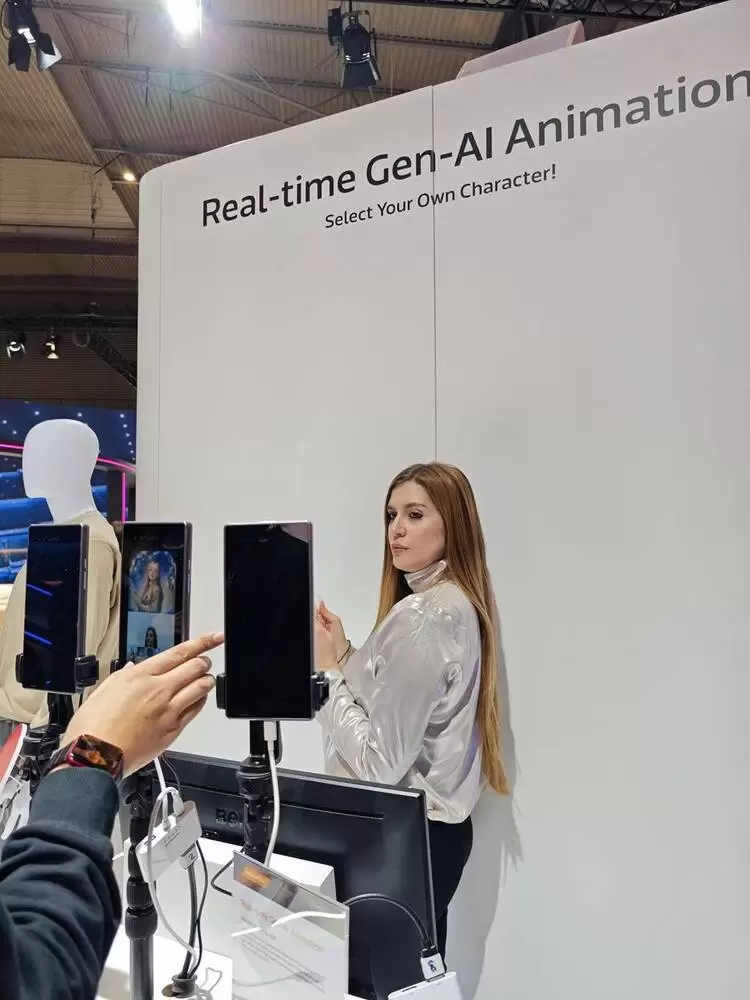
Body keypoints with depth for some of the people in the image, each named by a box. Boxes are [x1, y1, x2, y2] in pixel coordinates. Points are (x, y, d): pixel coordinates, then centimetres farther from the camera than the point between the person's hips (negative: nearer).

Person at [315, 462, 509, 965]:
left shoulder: (420, 617, -24)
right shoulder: (459, 603, 6)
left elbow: (381, 762, -24)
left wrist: (326, 668, -16)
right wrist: (345, 653, 1)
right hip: (432, 826, 9)